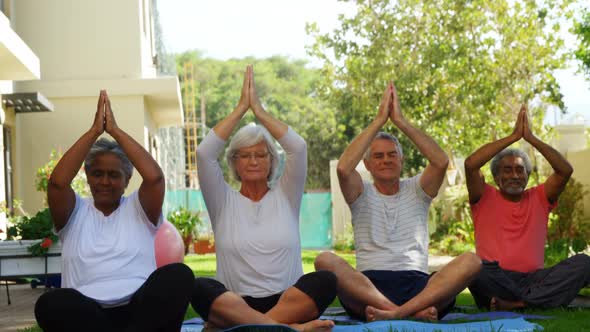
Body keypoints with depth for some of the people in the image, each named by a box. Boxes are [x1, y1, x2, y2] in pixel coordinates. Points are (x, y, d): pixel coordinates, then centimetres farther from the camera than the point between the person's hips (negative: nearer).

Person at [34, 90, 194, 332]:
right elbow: (57, 182, -4)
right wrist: (94, 131, -1)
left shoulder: (138, 209, 17)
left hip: (139, 309, 1)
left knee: (179, 275, -30)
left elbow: (154, 176, -4)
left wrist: (115, 130, 1)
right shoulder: (75, 213, 18)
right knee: (50, 303, -35)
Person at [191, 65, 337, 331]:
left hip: (289, 301, 1)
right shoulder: (223, 202, 12)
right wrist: (241, 107, 1)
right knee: (199, 288, -33)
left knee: (325, 280, -30)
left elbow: (298, 148, -1)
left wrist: (259, 110, 3)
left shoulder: (285, 196, 14)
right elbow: (204, 153, -2)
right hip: (235, 303, -1)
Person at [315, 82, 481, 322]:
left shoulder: (416, 190, 19)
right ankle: (413, 311, -38)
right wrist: (379, 120, -5)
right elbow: (343, 168, -8)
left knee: (471, 261, -25)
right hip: (368, 286, -1)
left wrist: (400, 121, -3)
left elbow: (441, 162, -2)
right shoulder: (362, 194, 15)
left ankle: (394, 313, -38)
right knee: (325, 261, -31)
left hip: (417, 285, 1)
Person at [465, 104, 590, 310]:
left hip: (533, 278, 3)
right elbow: (470, 164, -7)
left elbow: (565, 170, 3)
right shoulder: (485, 199, 11)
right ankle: (540, 300, -21)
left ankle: (515, 303, -29)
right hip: (496, 281, -2)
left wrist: (531, 138, 0)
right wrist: (513, 136, -3)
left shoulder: (538, 198, 19)